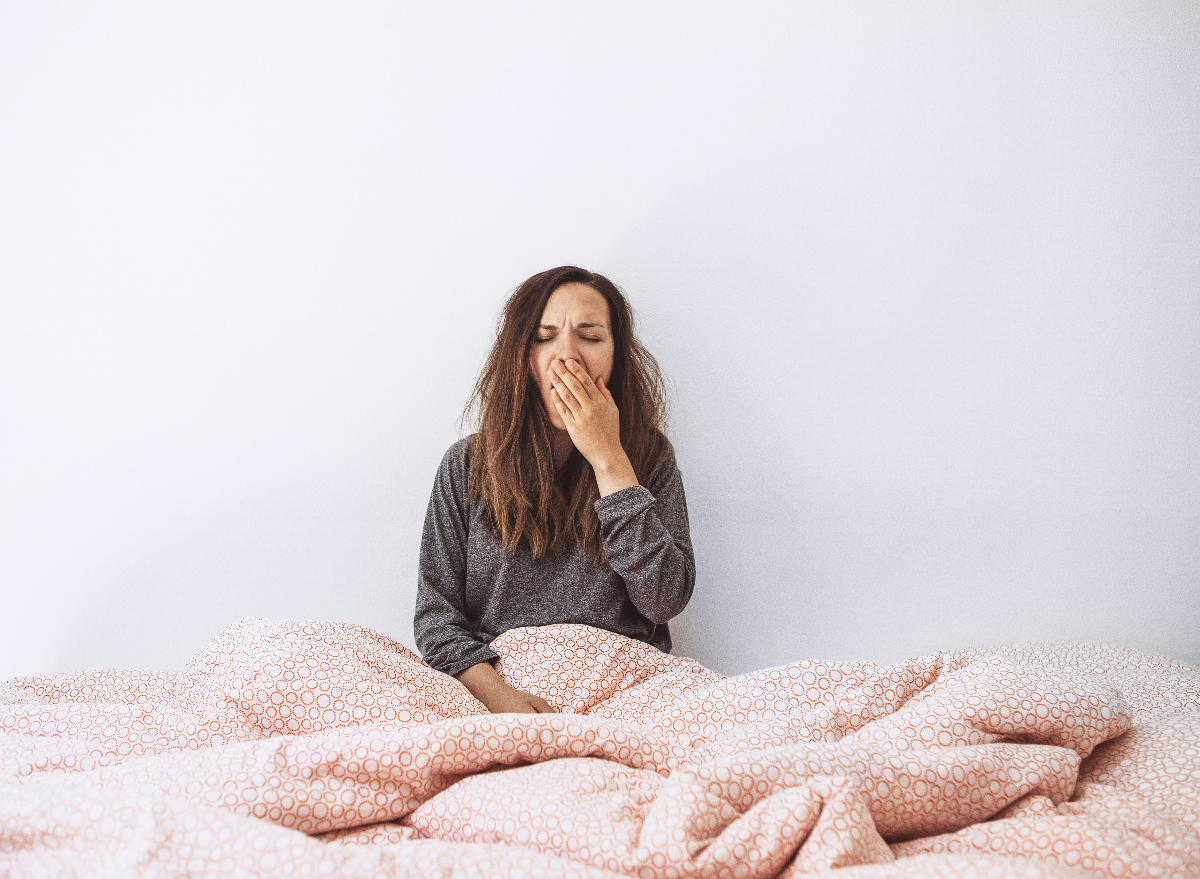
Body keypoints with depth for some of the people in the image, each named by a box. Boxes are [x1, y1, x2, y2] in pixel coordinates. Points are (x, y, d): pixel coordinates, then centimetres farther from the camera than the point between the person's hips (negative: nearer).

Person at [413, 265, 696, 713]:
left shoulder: (652, 458, 10)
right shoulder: (467, 465, 10)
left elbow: (666, 600, -4)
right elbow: (436, 610, 4)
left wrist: (608, 459, -6)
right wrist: (497, 693, -17)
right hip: (498, 679, 4)